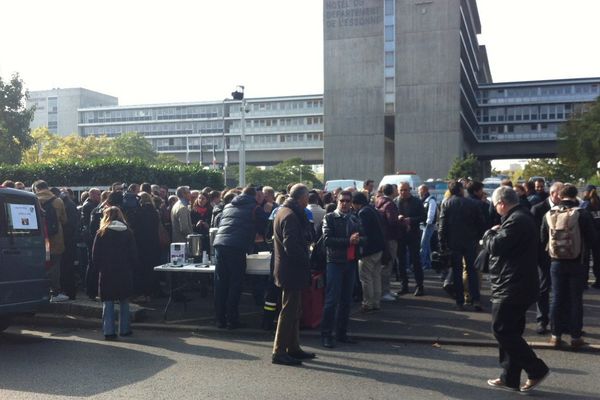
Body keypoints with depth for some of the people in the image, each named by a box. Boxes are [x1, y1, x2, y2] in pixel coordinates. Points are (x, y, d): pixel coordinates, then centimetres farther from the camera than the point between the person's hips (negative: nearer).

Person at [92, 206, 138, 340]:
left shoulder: (101, 233, -4)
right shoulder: (128, 232, 0)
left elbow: (95, 255, -3)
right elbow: (134, 255, 1)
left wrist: (99, 269, 7)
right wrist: (131, 269, 9)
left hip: (107, 273, -1)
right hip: (125, 273, 1)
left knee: (108, 302, 4)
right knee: (124, 301, 13)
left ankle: (109, 331, 0)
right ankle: (124, 329, 16)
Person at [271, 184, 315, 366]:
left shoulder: (284, 211, 14)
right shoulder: (290, 216, -18)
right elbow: (292, 246, -25)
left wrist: (304, 259, 14)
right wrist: (306, 261, -13)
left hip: (287, 268, 11)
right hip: (292, 270, -11)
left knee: (294, 310, 17)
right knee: (289, 311, -4)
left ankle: (293, 348, 26)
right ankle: (279, 352, 2)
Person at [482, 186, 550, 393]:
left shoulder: (516, 221, -19)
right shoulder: (521, 218, 16)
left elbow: (495, 246, -22)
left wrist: (490, 233, -3)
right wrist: (495, 235, 7)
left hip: (512, 288, -11)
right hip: (518, 286, 11)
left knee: (501, 330, -5)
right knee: (510, 331, 14)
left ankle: (536, 369, 2)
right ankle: (510, 378, 20)